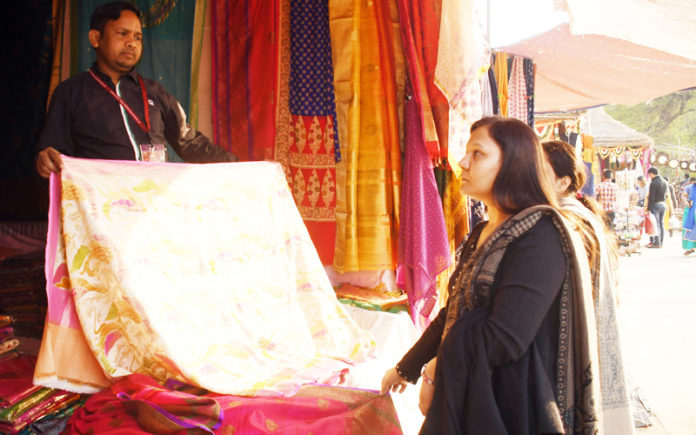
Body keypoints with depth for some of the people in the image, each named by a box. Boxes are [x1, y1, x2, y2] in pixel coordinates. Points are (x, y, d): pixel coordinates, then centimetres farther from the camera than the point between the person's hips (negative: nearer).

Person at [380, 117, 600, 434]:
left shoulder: (540, 235, -17)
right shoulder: (482, 234, 9)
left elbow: (504, 338, -25)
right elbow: (451, 314, 18)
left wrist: (437, 366, -10)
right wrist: (406, 368, 25)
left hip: (511, 407, -7)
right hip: (466, 401, 7)